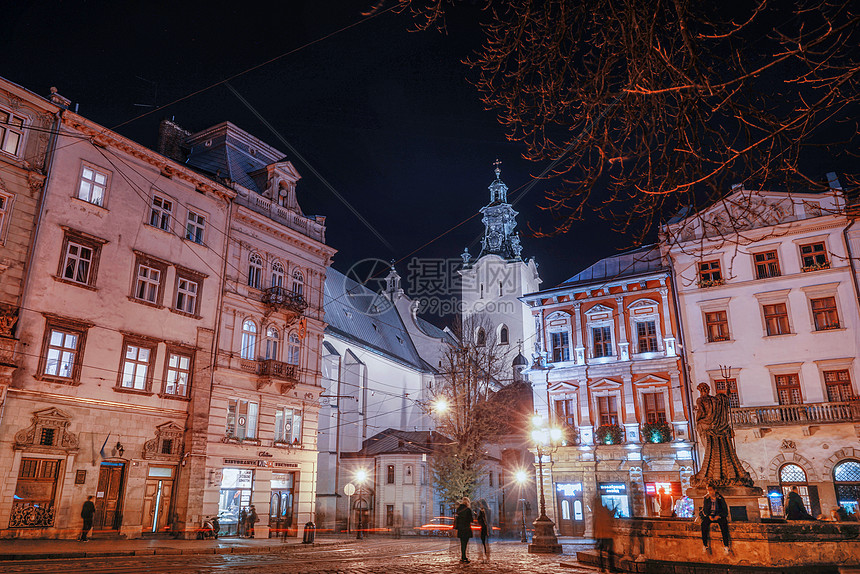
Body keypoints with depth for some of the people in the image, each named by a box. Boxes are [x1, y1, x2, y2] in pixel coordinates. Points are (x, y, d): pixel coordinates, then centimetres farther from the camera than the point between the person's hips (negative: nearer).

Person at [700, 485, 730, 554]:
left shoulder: (720, 498, -3)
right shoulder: (706, 499, 4)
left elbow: (725, 509, -3)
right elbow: (705, 509, 7)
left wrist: (718, 516, -17)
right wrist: (709, 516, -12)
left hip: (719, 515, -1)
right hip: (709, 515, 1)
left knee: (724, 524, -33)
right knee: (704, 524, -29)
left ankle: (726, 545, -26)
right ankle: (705, 545, -23)